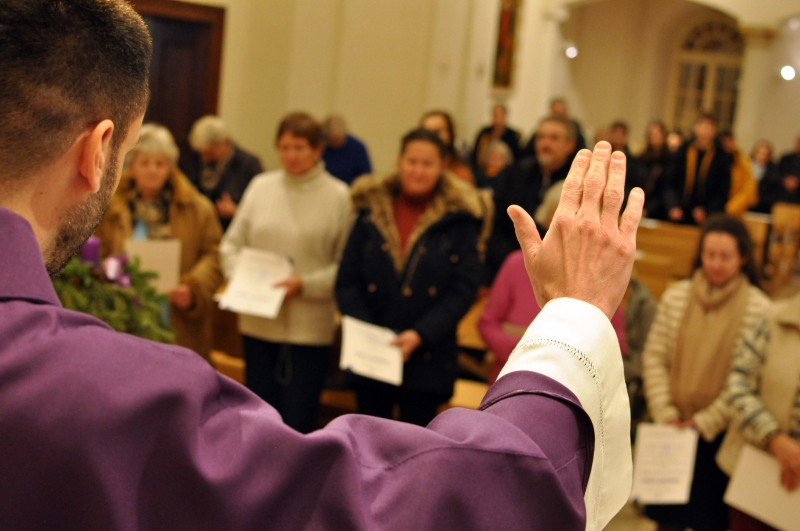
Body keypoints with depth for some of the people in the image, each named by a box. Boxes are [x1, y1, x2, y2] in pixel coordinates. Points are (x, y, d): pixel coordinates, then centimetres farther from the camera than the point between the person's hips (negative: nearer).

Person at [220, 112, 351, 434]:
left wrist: (305, 285, -17)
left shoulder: (338, 196, -5)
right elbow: (231, 244, 10)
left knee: (298, 419, 2)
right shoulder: (260, 187, 4)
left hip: (310, 329, -3)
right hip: (258, 324, 3)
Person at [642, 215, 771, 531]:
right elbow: (653, 358, 2)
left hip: (720, 433, -3)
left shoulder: (759, 309, -11)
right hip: (672, 428, 3)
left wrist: (705, 422, -11)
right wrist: (664, 413, -6)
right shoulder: (675, 297, 0)